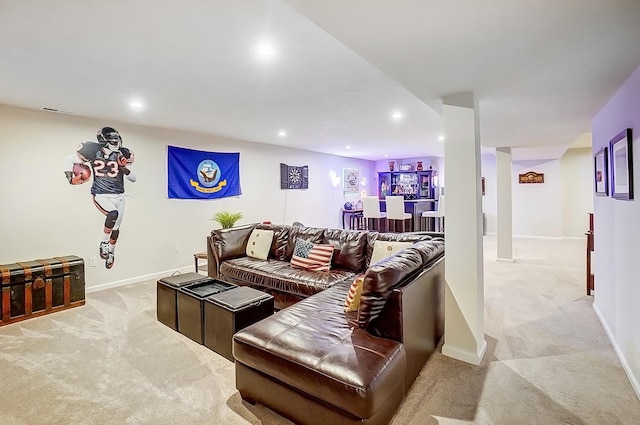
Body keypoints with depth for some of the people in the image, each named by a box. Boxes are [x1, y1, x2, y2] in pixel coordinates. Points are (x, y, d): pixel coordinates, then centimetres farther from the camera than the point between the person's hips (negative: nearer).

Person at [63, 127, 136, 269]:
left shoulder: (122, 155, -5)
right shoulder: (92, 151, -9)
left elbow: (133, 178, -2)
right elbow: (69, 160, 5)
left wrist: (125, 168, -19)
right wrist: (69, 176, -9)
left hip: (118, 195, 3)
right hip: (101, 194, -3)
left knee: (116, 228, 11)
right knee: (113, 213, -32)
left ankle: (111, 252, 37)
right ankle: (104, 243, -7)